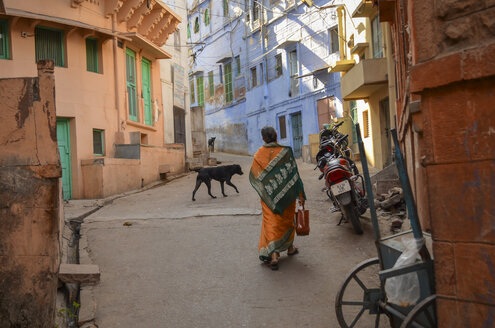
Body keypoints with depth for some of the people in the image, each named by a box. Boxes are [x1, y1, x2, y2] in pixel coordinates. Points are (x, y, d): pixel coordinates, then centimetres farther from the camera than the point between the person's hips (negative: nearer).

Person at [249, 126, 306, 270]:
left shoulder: (259, 155, -6)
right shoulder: (285, 152, -10)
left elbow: (254, 177, 3)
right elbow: (294, 174, -10)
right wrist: (300, 195, -5)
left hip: (269, 195, 0)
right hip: (286, 194, 0)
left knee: (271, 222, 1)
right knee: (287, 219, 20)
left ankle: (273, 255, -11)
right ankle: (289, 247, 38)